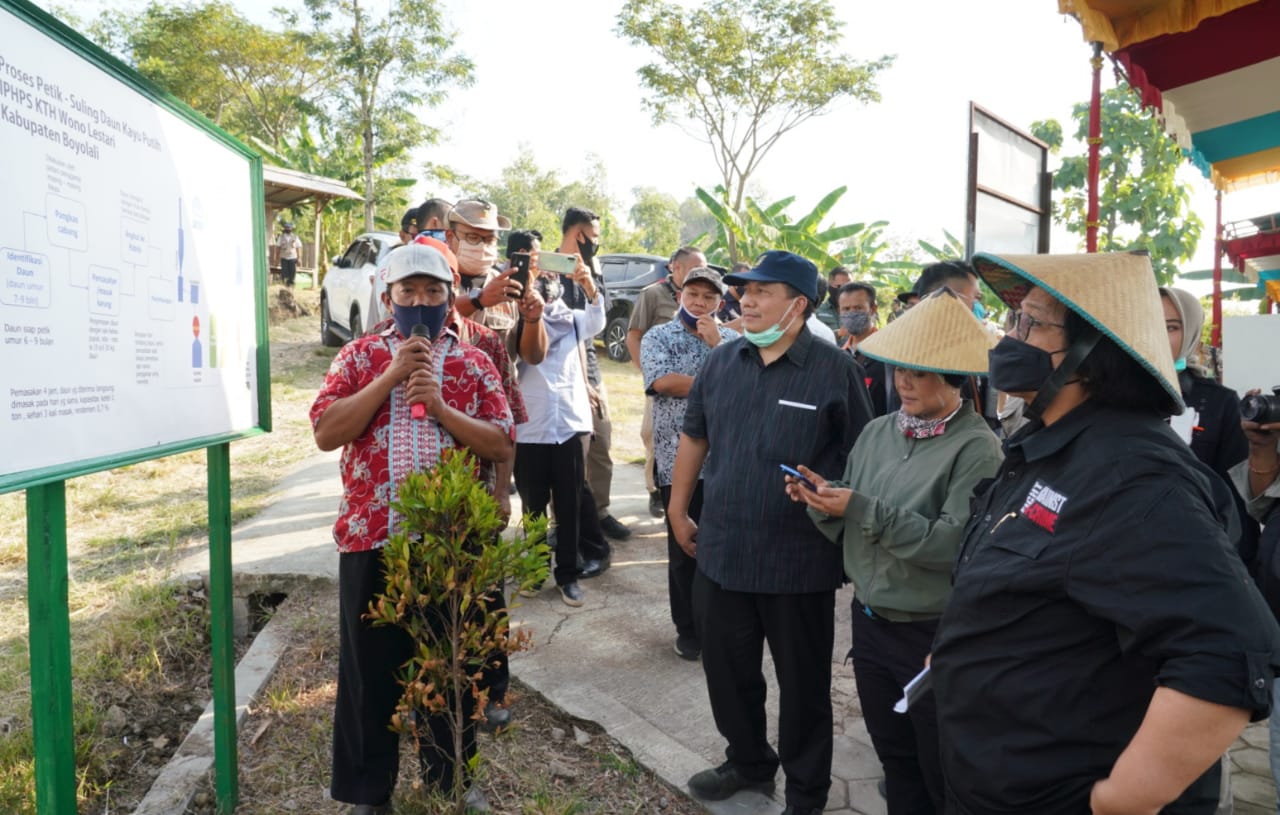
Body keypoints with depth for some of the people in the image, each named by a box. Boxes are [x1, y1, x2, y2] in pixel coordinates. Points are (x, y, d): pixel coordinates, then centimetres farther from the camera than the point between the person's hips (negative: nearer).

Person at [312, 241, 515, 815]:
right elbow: (325, 433, -9)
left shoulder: (474, 364, 4)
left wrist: (439, 406, -16)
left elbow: (503, 446, -4)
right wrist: (391, 376, -14)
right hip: (372, 537, 0)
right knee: (370, 666, 11)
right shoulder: (359, 355, 3)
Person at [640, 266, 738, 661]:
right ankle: (688, 628, 23)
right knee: (684, 547, 8)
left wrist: (716, 343, -12)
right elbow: (662, 381, -16)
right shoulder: (658, 336, 2)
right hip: (678, 459, -2)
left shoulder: (732, 340, 9)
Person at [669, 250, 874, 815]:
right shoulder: (721, 362, 4)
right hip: (721, 553, 5)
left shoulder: (835, 370, -11)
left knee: (802, 684, 13)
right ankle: (748, 762, 45)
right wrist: (678, 510, 13)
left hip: (800, 563, -4)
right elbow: (694, 436, 14)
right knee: (727, 671, 20)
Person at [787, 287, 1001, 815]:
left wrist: (862, 509, -27)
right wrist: (822, 499, -14)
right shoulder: (877, 432, 3)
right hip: (868, 622, 6)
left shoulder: (977, 449, -16)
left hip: (934, 635, -6)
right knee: (894, 761, 23)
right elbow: (847, 528, 7)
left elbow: (952, 544, -26)